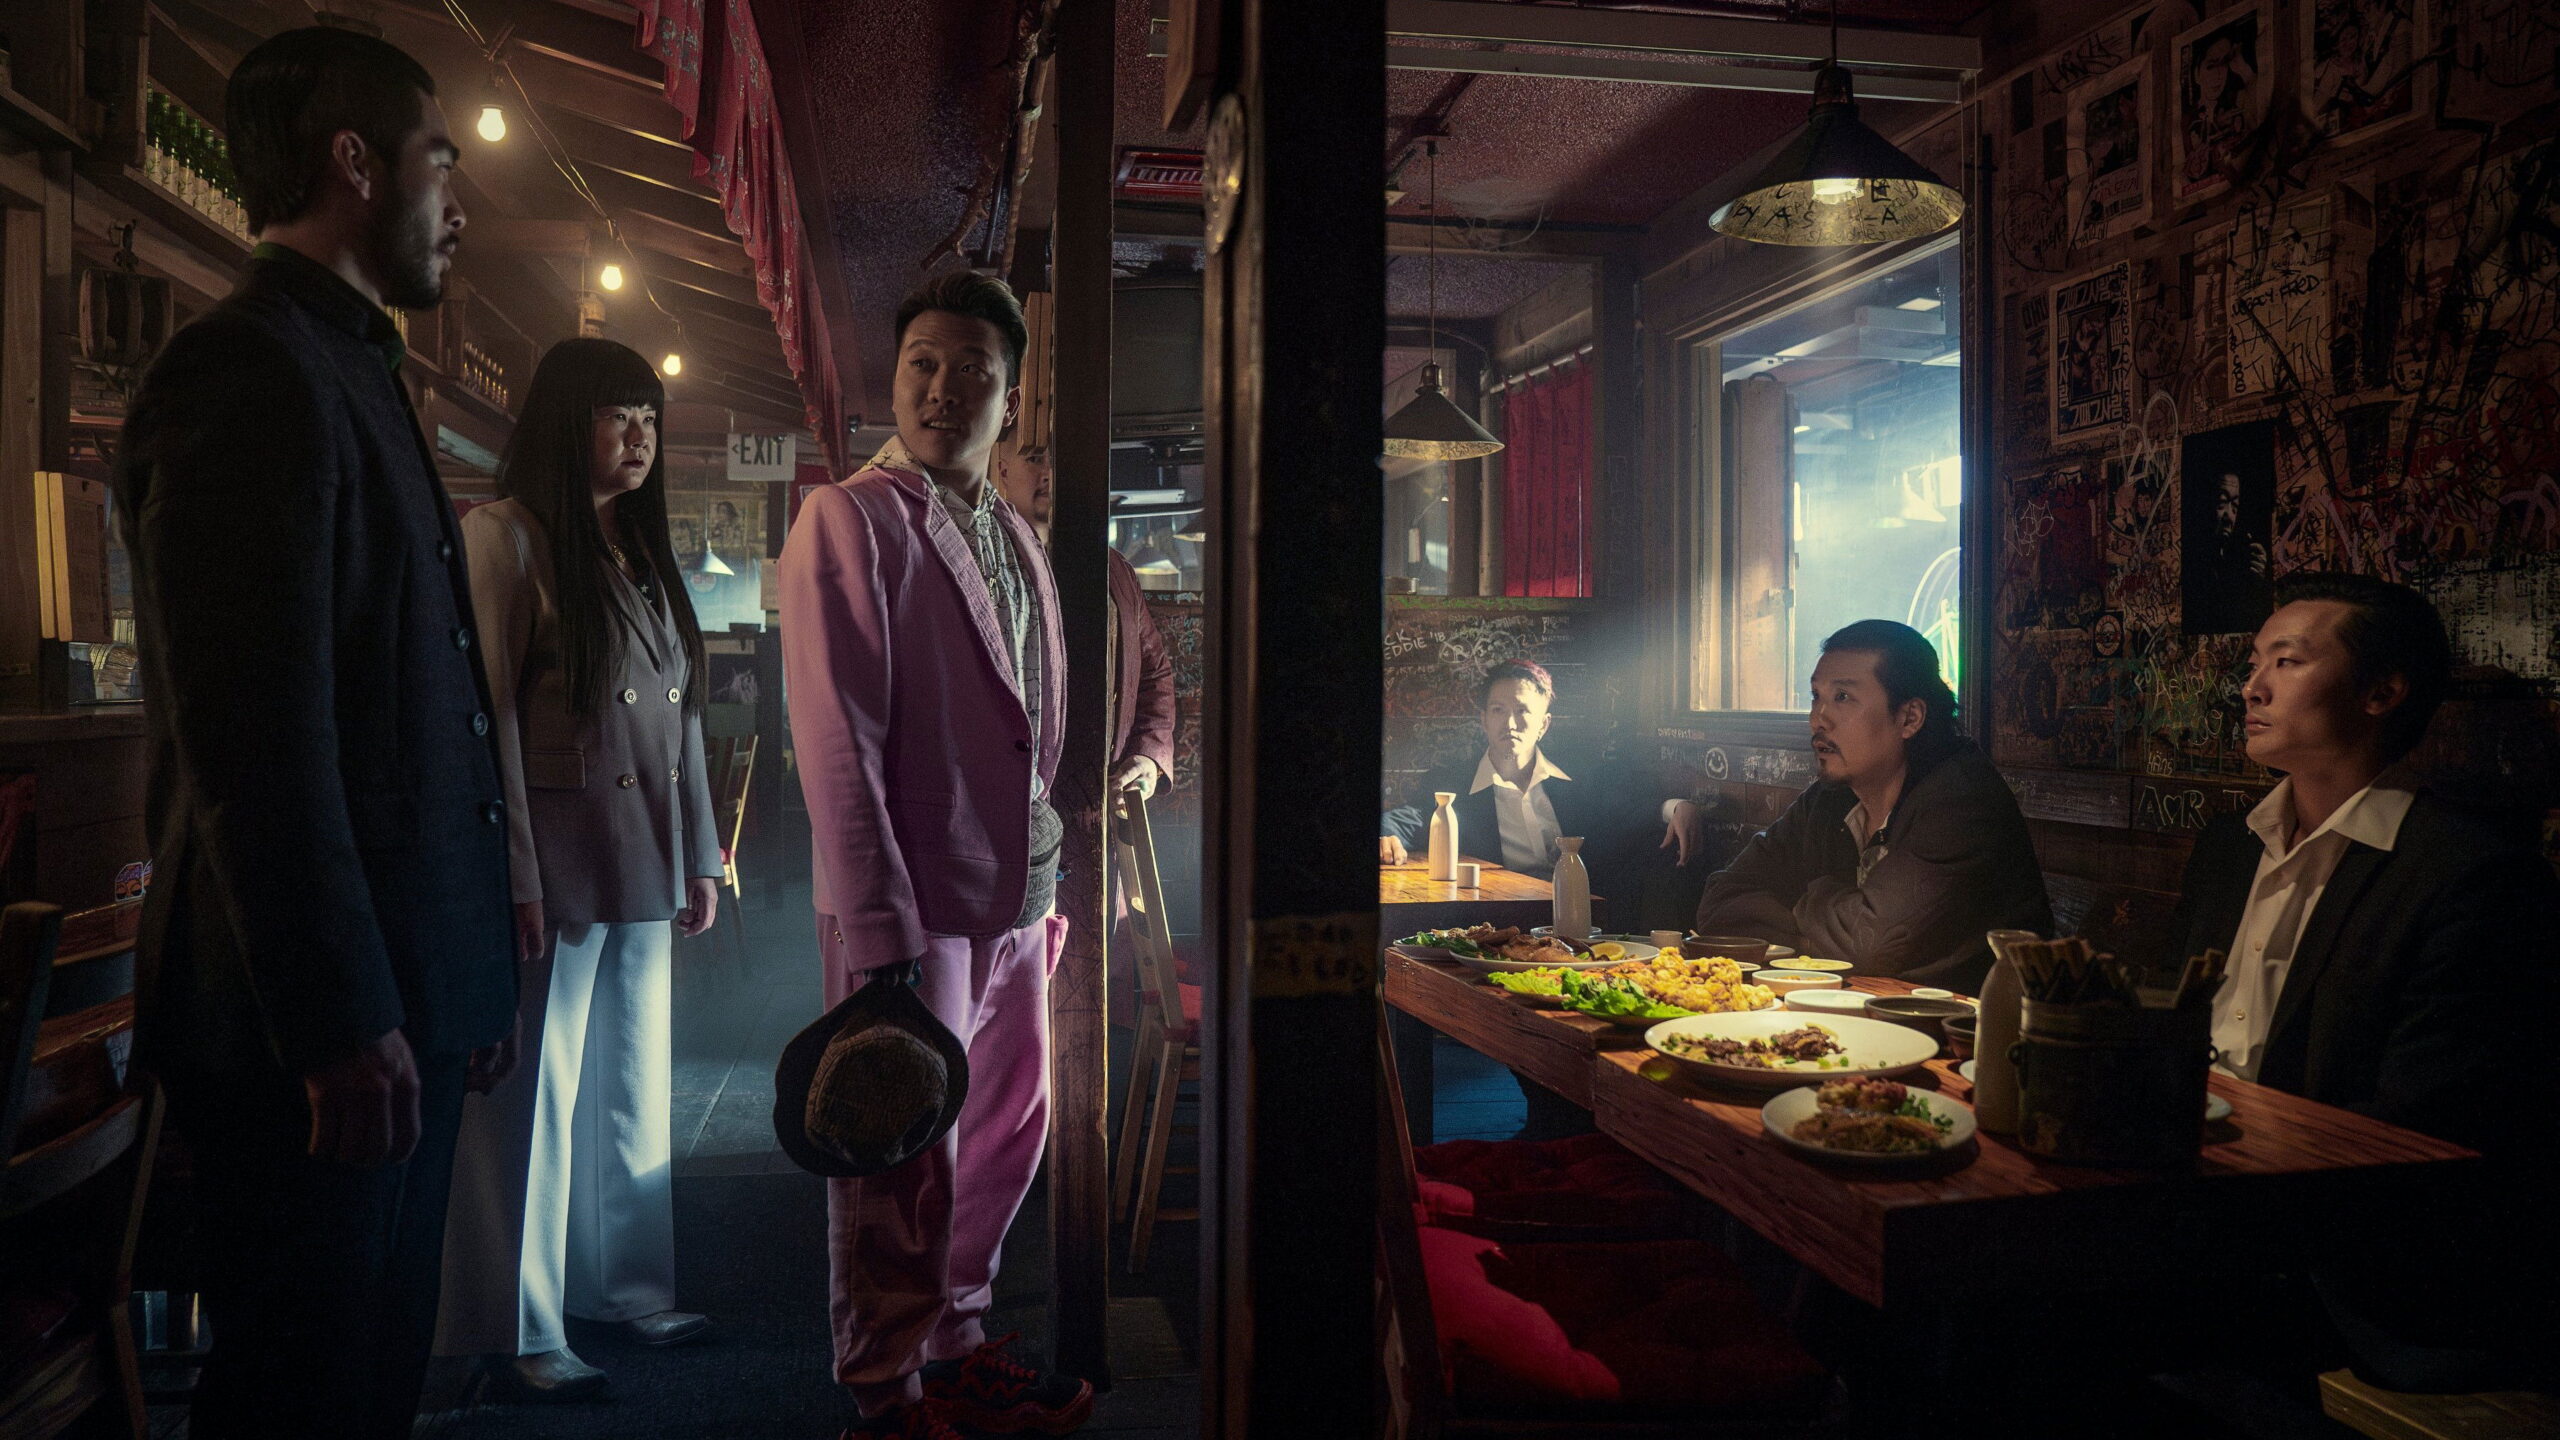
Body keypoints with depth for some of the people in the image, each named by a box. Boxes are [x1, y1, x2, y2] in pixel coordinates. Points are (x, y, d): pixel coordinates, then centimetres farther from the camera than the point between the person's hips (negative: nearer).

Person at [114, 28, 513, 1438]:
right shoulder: (245, 373, -13)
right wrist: (341, 1022, -19)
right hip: (312, 1025, -9)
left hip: (395, 1003, 9)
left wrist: (464, 983, 16)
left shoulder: (349, 370, 17)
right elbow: (256, 743, -20)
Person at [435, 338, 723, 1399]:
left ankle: (626, 1286, 30)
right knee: (536, 1097, 2)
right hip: (554, 868, -7)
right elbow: (488, 717, -13)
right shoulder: (505, 537, -7)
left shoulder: (644, 554, 16)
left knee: (633, 1086, 15)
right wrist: (513, 877, -17)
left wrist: (698, 858, 15)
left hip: (644, 871, 7)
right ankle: (521, 1332, 14)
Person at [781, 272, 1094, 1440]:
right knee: (906, 1162, 1)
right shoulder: (847, 519, -8)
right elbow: (835, 737, -14)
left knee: (1006, 1131, 16)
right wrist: (879, 928, -19)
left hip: (1014, 901, 8)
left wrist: (1050, 886, 14)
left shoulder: (1016, 539, 14)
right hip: (910, 906, -7)